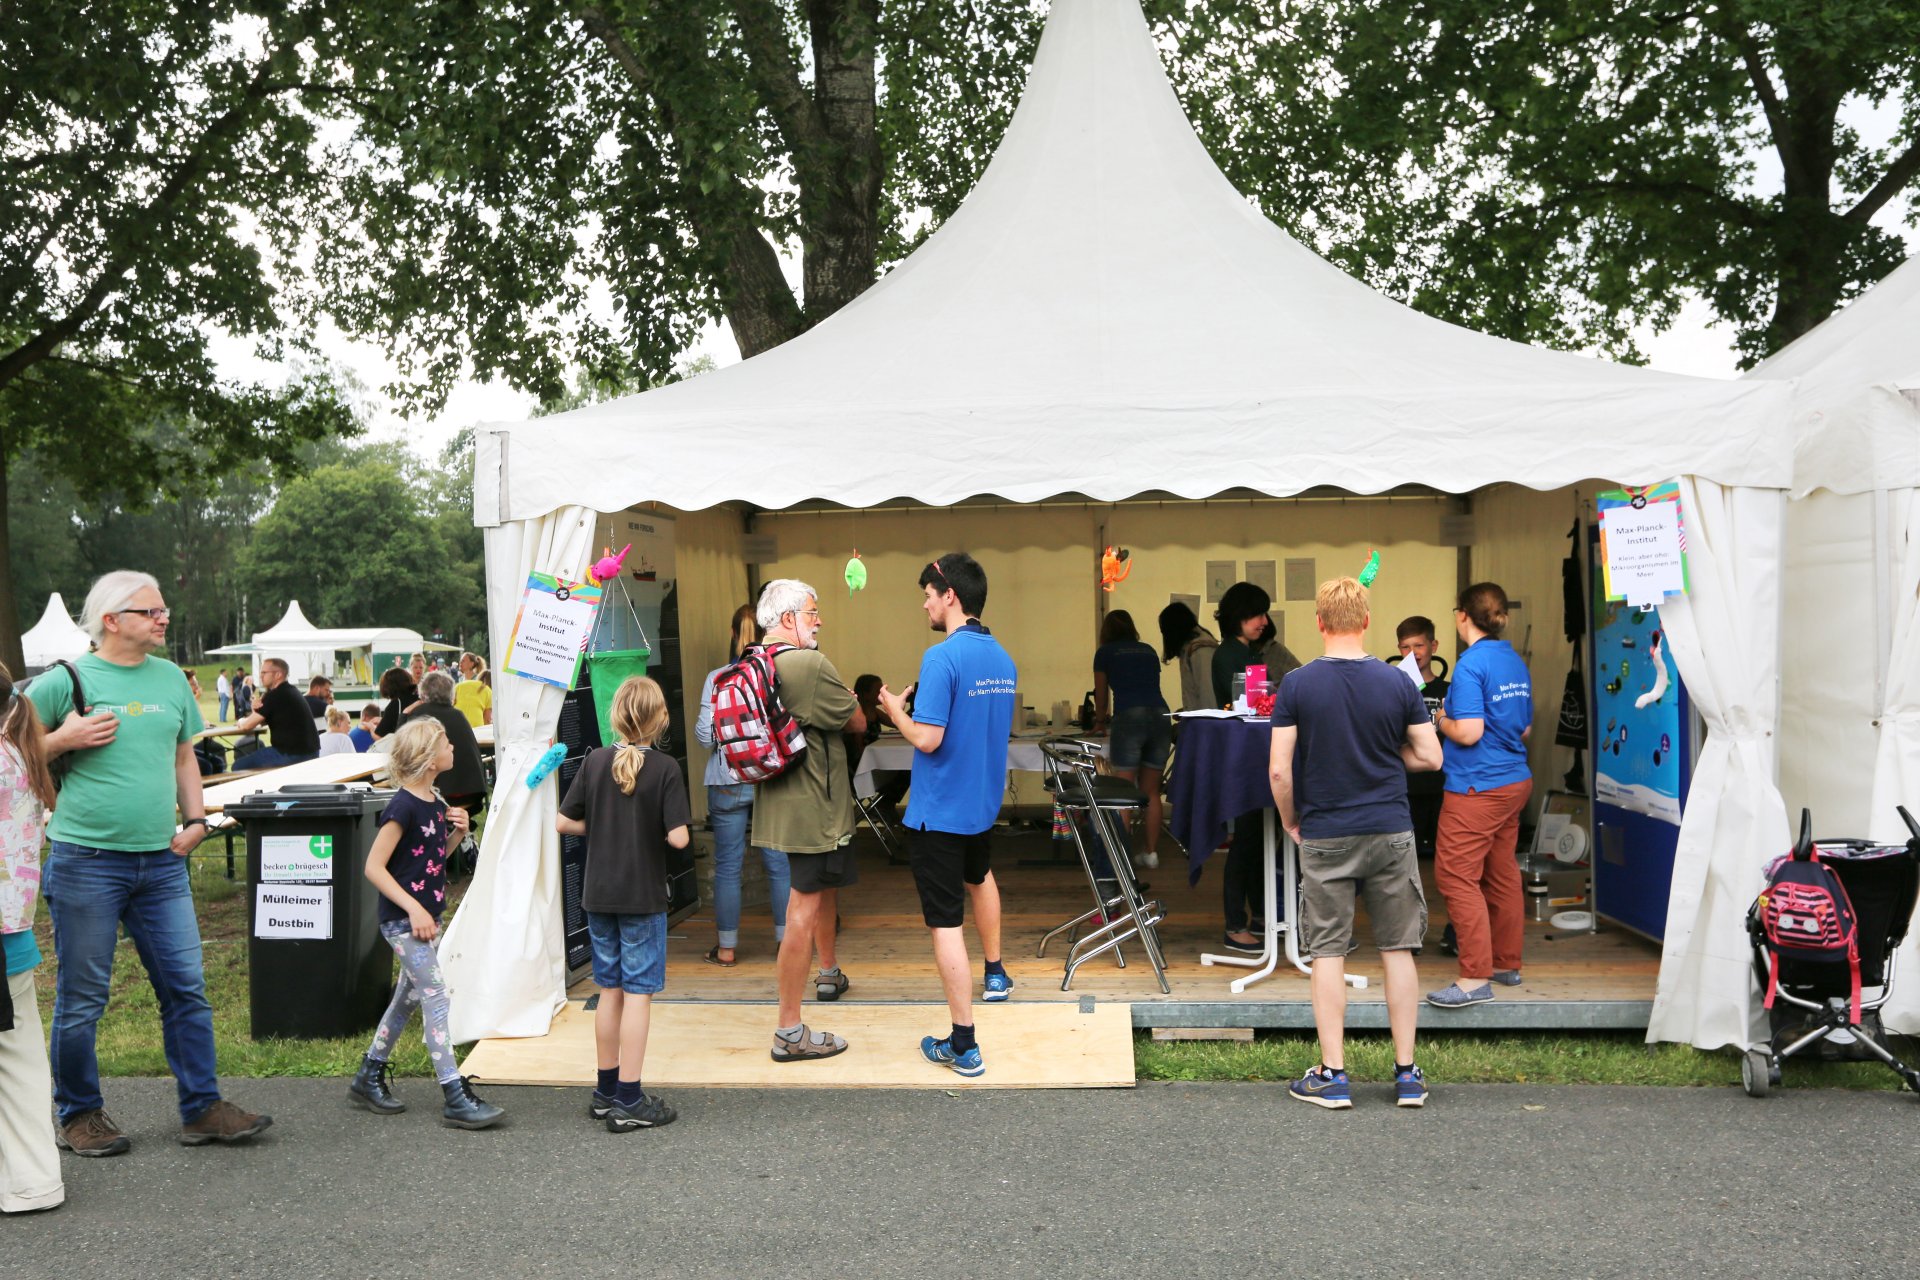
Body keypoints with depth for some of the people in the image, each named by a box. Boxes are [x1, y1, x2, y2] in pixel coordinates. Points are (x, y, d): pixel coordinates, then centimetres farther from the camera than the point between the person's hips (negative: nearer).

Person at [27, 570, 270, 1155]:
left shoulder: (171, 678, 10)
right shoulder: (65, 682, -5)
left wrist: (196, 819, 9)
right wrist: (64, 740, -15)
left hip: (162, 863, 5)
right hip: (86, 860, -5)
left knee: (187, 990, 5)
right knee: (81, 1000, 6)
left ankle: (202, 1109, 14)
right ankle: (80, 1116, 21)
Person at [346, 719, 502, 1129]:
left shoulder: (437, 802, 8)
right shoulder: (403, 807, -18)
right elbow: (374, 867, -19)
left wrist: (455, 832, 0)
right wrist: (413, 909, -24)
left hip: (426, 916, 9)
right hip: (403, 920, -9)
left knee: (408, 997, 16)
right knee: (435, 996, -11)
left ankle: (368, 1077, 30)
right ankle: (455, 1097, -9)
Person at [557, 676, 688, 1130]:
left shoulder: (596, 761, -2)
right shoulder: (664, 768, -13)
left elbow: (563, 823, -1)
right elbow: (678, 837, -18)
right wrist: (652, 828, 3)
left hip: (599, 896, 4)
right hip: (643, 897, -4)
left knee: (610, 991, 15)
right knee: (638, 993, 2)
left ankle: (606, 1090, 25)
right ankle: (629, 1100, 4)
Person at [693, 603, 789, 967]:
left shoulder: (716, 679, -7)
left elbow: (705, 735, -8)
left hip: (727, 783, -1)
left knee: (727, 865, 7)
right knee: (779, 862, 10)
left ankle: (726, 947, 13)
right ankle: (786, 940, 17)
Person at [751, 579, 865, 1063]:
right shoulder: (811, 665, -21)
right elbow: (857, 722, -10)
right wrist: (848, 696, 8)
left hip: (779, 801, 10)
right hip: (812, 806, -10)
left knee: (825, 884, 29)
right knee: (804, 907, -7)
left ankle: (829, 972, 50)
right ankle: (789, 1032, -4)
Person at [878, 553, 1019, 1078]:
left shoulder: (942, 657, -22)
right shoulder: (1002, 658, 4)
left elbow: (927, 738, -25)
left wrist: (895, 709, -7)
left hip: (940, 810, -8)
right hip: (984, 800, 8)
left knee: (946, 921, -3)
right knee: (979, 876, 35)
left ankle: (963, 1046, -1)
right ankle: (994, 974, 53)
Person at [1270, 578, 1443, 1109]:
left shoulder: (1296, 685, -8)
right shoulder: (1397, 683, -3)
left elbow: (1280, 770, -10)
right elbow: (1430, 757, 2)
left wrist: (1290, 821, 6)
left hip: (1324, 837, -1)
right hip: (1390, 832, 2)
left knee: (1328, 952, 6)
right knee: (1398, 949, 9)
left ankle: (1333, 1075, 8)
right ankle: (1407, 1073, 14)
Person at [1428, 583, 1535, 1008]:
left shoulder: (1471, 665, -16)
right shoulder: (1516, 662, 10)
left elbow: (1468, 732, -22)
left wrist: (1443, 721, -3)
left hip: (1477, 788, -9)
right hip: (1515, 781, 9)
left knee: (1456, 876, -6)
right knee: (1503, 874, 16)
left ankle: (1476, 977, -8)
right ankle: (1507, 964, 25)